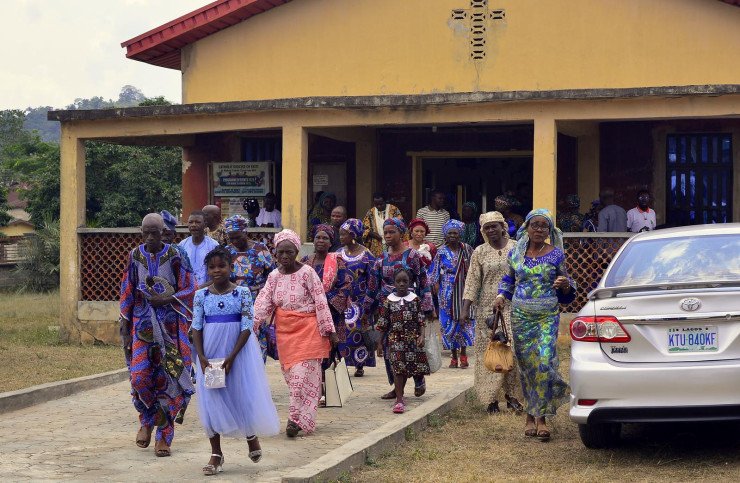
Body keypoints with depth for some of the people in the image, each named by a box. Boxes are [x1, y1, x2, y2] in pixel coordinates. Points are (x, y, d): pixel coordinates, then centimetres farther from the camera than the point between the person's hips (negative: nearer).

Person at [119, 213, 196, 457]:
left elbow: (189, 289, -1)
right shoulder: (135, 256, 5)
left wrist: (165, 299, -16)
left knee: (167, 378, -2)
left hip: (169, 325, -2)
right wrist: (125, 328, 6)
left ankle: (164, 436, 7)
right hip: (142, 324, 2)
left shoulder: (174, 257, -3)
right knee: (139, 375, -9)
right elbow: (127, 293, 9)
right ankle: (147, 421, 19)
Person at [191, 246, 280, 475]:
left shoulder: (242, 293, -5)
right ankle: (216, 454, 10)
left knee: (243, 394, 2)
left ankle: (251, 437, 32)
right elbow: (196, 328, 1)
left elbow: (247, 328, -9)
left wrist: (231, 357, -16)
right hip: (210, 354, 2)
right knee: (211, 399, 1)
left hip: (237, 351, -2)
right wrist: (202, 358, -11)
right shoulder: (201, 295, 2)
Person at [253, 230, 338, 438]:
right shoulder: (274, 276, 7)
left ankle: (296, 419, -9)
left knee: (302, 374, -10)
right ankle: (302, 418, 14)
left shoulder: (307, 272, -7)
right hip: (284, 330, 5)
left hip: (307, 329, -5)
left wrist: (329, 331, -10)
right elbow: (263, 302, 0)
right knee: (292, 374, 6)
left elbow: (321, 302, -7)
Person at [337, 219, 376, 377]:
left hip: (359, 301, -3)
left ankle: (359, 365, 11)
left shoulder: (366, 255, -5)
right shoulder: (339, 254, 7)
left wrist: (367, 303, -10)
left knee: (359, 332, 0)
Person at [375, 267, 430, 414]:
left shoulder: (415, 299, 2)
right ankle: (399, 400, -16)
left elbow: (421, 321, 2)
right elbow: (382, 324, 5)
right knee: (398, 367, -13)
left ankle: (400, 394, 30)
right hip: (395, 339, -2)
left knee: (406, 368, 9)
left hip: (412, 339, 2)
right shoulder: (389, 301, 0)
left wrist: (421, 336, -10)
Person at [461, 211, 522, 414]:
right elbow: (472, 282, 1)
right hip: (488, 309, 0)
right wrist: (465, 309, -8)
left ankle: (511, 394, 8)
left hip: (513, 308, 0)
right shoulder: (479, 253, 5)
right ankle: (491, 398, 4)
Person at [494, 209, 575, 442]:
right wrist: (501, 295, 6)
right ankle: (530, 414, 16)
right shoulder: (515, 254, 8)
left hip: (548, 317, -2)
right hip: (521, 316, 3)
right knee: (526, 364, 4)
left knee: (545, 361, -14)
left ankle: (541, 416, -8)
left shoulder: (556, 255, 2)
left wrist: (565, 285, -14)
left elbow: (566, 291, 9)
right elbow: (509, 278, 24)